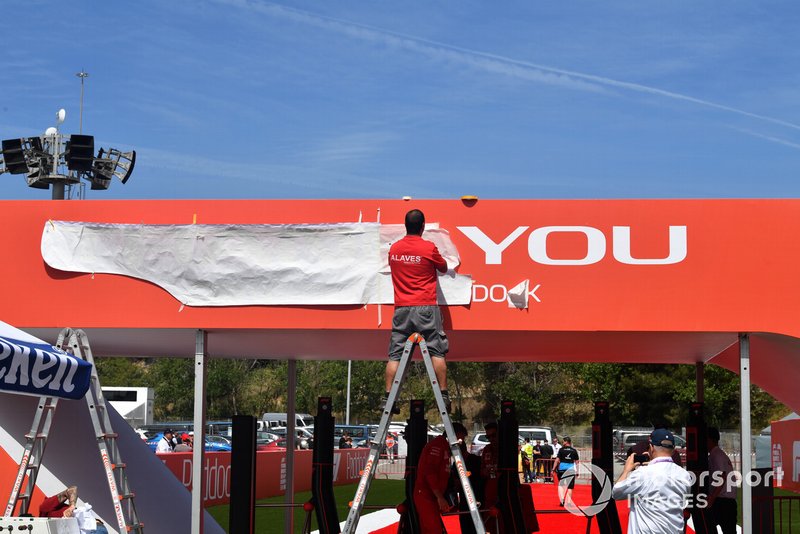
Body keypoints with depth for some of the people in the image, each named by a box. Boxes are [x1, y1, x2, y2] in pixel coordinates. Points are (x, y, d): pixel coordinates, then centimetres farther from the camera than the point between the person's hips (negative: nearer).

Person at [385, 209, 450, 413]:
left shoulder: (393, 249, 6)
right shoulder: (429, 248, -6)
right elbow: (443, 268, 10)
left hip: (401, 308, 3)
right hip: (426, 307, -3)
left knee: (395, 354, 4)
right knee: (437, 352, 2)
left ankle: (388, 397, -1)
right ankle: (443, 395, -2)